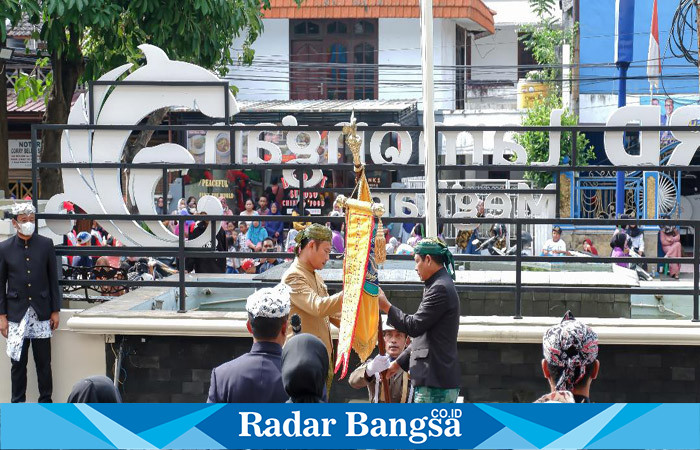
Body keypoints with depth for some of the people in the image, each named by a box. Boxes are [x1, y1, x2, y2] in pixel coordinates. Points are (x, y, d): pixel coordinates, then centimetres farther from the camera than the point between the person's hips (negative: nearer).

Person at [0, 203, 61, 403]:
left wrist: (55, 311, 3)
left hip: (41, 313, 0)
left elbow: (53, 280, 6)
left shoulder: (46, 244, 2)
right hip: (16, 313, 0)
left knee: (44, 362, 5)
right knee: (18, 363, 5)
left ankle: (46, 401, 15)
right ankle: (18, 404, 14)